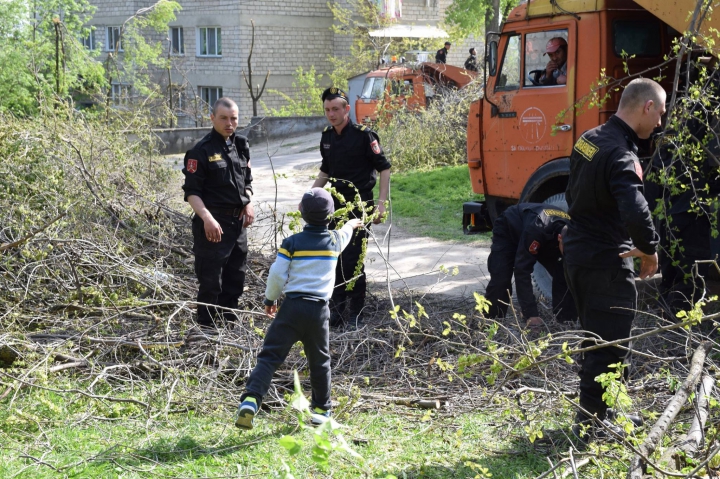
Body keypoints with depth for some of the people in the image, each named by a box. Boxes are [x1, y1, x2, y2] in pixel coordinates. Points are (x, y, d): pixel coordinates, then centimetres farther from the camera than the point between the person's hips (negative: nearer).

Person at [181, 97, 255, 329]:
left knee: (236, 276, 16)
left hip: (237, 221, 7)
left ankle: (229, 322, 32)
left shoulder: (240, 146, 10)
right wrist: (207, 218, -25)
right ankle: (206, 328, 10)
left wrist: (248, 204, 3)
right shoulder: (201, 151, -11)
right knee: (210, 280, -3)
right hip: (213, 224, -7)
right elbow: (191, 191, -13)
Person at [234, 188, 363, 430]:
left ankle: (250, 400, -20)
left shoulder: (291, 242, -3)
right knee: (319, 362, 18)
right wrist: (351, 225, 55)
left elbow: (277, 276, -5)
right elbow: (343, 236, 32)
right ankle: (321, 409, 28)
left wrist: (270, 299, 12)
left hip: (292, 306, -2)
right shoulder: (334, 241, 7)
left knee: (270, 356, -3)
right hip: (319, 309, 2)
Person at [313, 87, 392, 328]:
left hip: (359, 204, -7)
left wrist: (381, 203, -17)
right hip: (336, 204, 7)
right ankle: (336, 311, 22)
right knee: (334, 260, 10)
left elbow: (384, 168, -10)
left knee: (353, 261, -6)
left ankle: (354, 314, 6)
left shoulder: (364, 135, -13)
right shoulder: (327, 136, 7)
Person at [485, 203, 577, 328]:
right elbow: (522, 270, -43)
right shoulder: (537, 229, -46)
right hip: (507, 230, -5)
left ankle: (567, 321, -3)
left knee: (563, 275, -13)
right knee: (500, 279, -21)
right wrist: (531, 314, -46)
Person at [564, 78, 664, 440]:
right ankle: (590, 423, 11)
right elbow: (636, 212, -36)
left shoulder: (590, 139, 6)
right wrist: (648, 250, -19)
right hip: (606, 261, -9)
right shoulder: (621, 155, -24)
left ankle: (599, 411, 35)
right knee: (609, 344, 3)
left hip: (578, 251, 9)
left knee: (596, 338, 21)